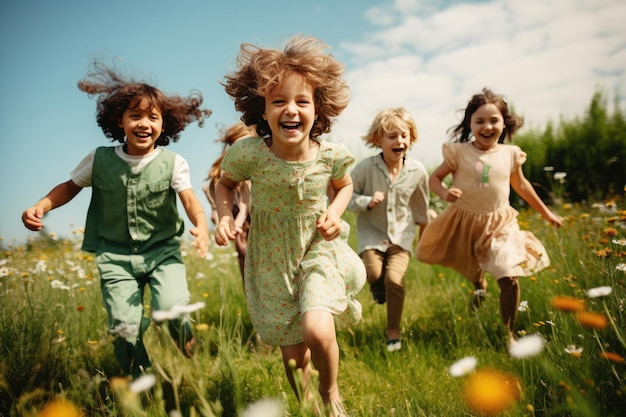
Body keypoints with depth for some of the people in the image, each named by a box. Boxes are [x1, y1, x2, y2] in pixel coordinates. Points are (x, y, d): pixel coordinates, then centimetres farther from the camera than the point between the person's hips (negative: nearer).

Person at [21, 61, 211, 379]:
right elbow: (71, 186, 13)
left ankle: (187, 347, 16)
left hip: (162, 251, -1)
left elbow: (189, 199, -13)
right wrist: (40, 206, -4)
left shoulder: (173, 163, -6)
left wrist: (201, 225, -34)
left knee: (172, 309, -23)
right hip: (116, 256, 1)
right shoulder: (99, 159, -1)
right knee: (124, 328, -8)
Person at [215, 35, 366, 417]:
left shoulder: (331, 155, -17)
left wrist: (335, 212, -13)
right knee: (293, 354, 8)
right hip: (272, 260, 0)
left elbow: (344, 185, 6)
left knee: (318, 331, -23)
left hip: (320, 250, 0)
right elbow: (225, 184, 1)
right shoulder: (248, 153, -21)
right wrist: (226, 216, -18)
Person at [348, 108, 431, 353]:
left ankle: (393, 330, 12)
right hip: (372, 231, 0)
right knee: (373, 273, -19)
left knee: (395, 279, -12)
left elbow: (420, 203, 10)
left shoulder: (417, 171, -9)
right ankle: (379, 286, 23)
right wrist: (367, 202, -25)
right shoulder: (366, 167, -16)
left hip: (401, 233, 1)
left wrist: (423, 227, 23)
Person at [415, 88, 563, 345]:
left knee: (509, 279, -10)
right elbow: (434, 178, -4)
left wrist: (546, 213, 21)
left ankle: (509, 333, 10)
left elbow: (521, 185, 13)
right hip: (463, 221, 0)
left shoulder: (510, 154, -2)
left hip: (499, 224, 1)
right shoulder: (459, 152, -10)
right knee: (471, 270, 19)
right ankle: (479, 284, 58)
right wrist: (444, 193, -27)